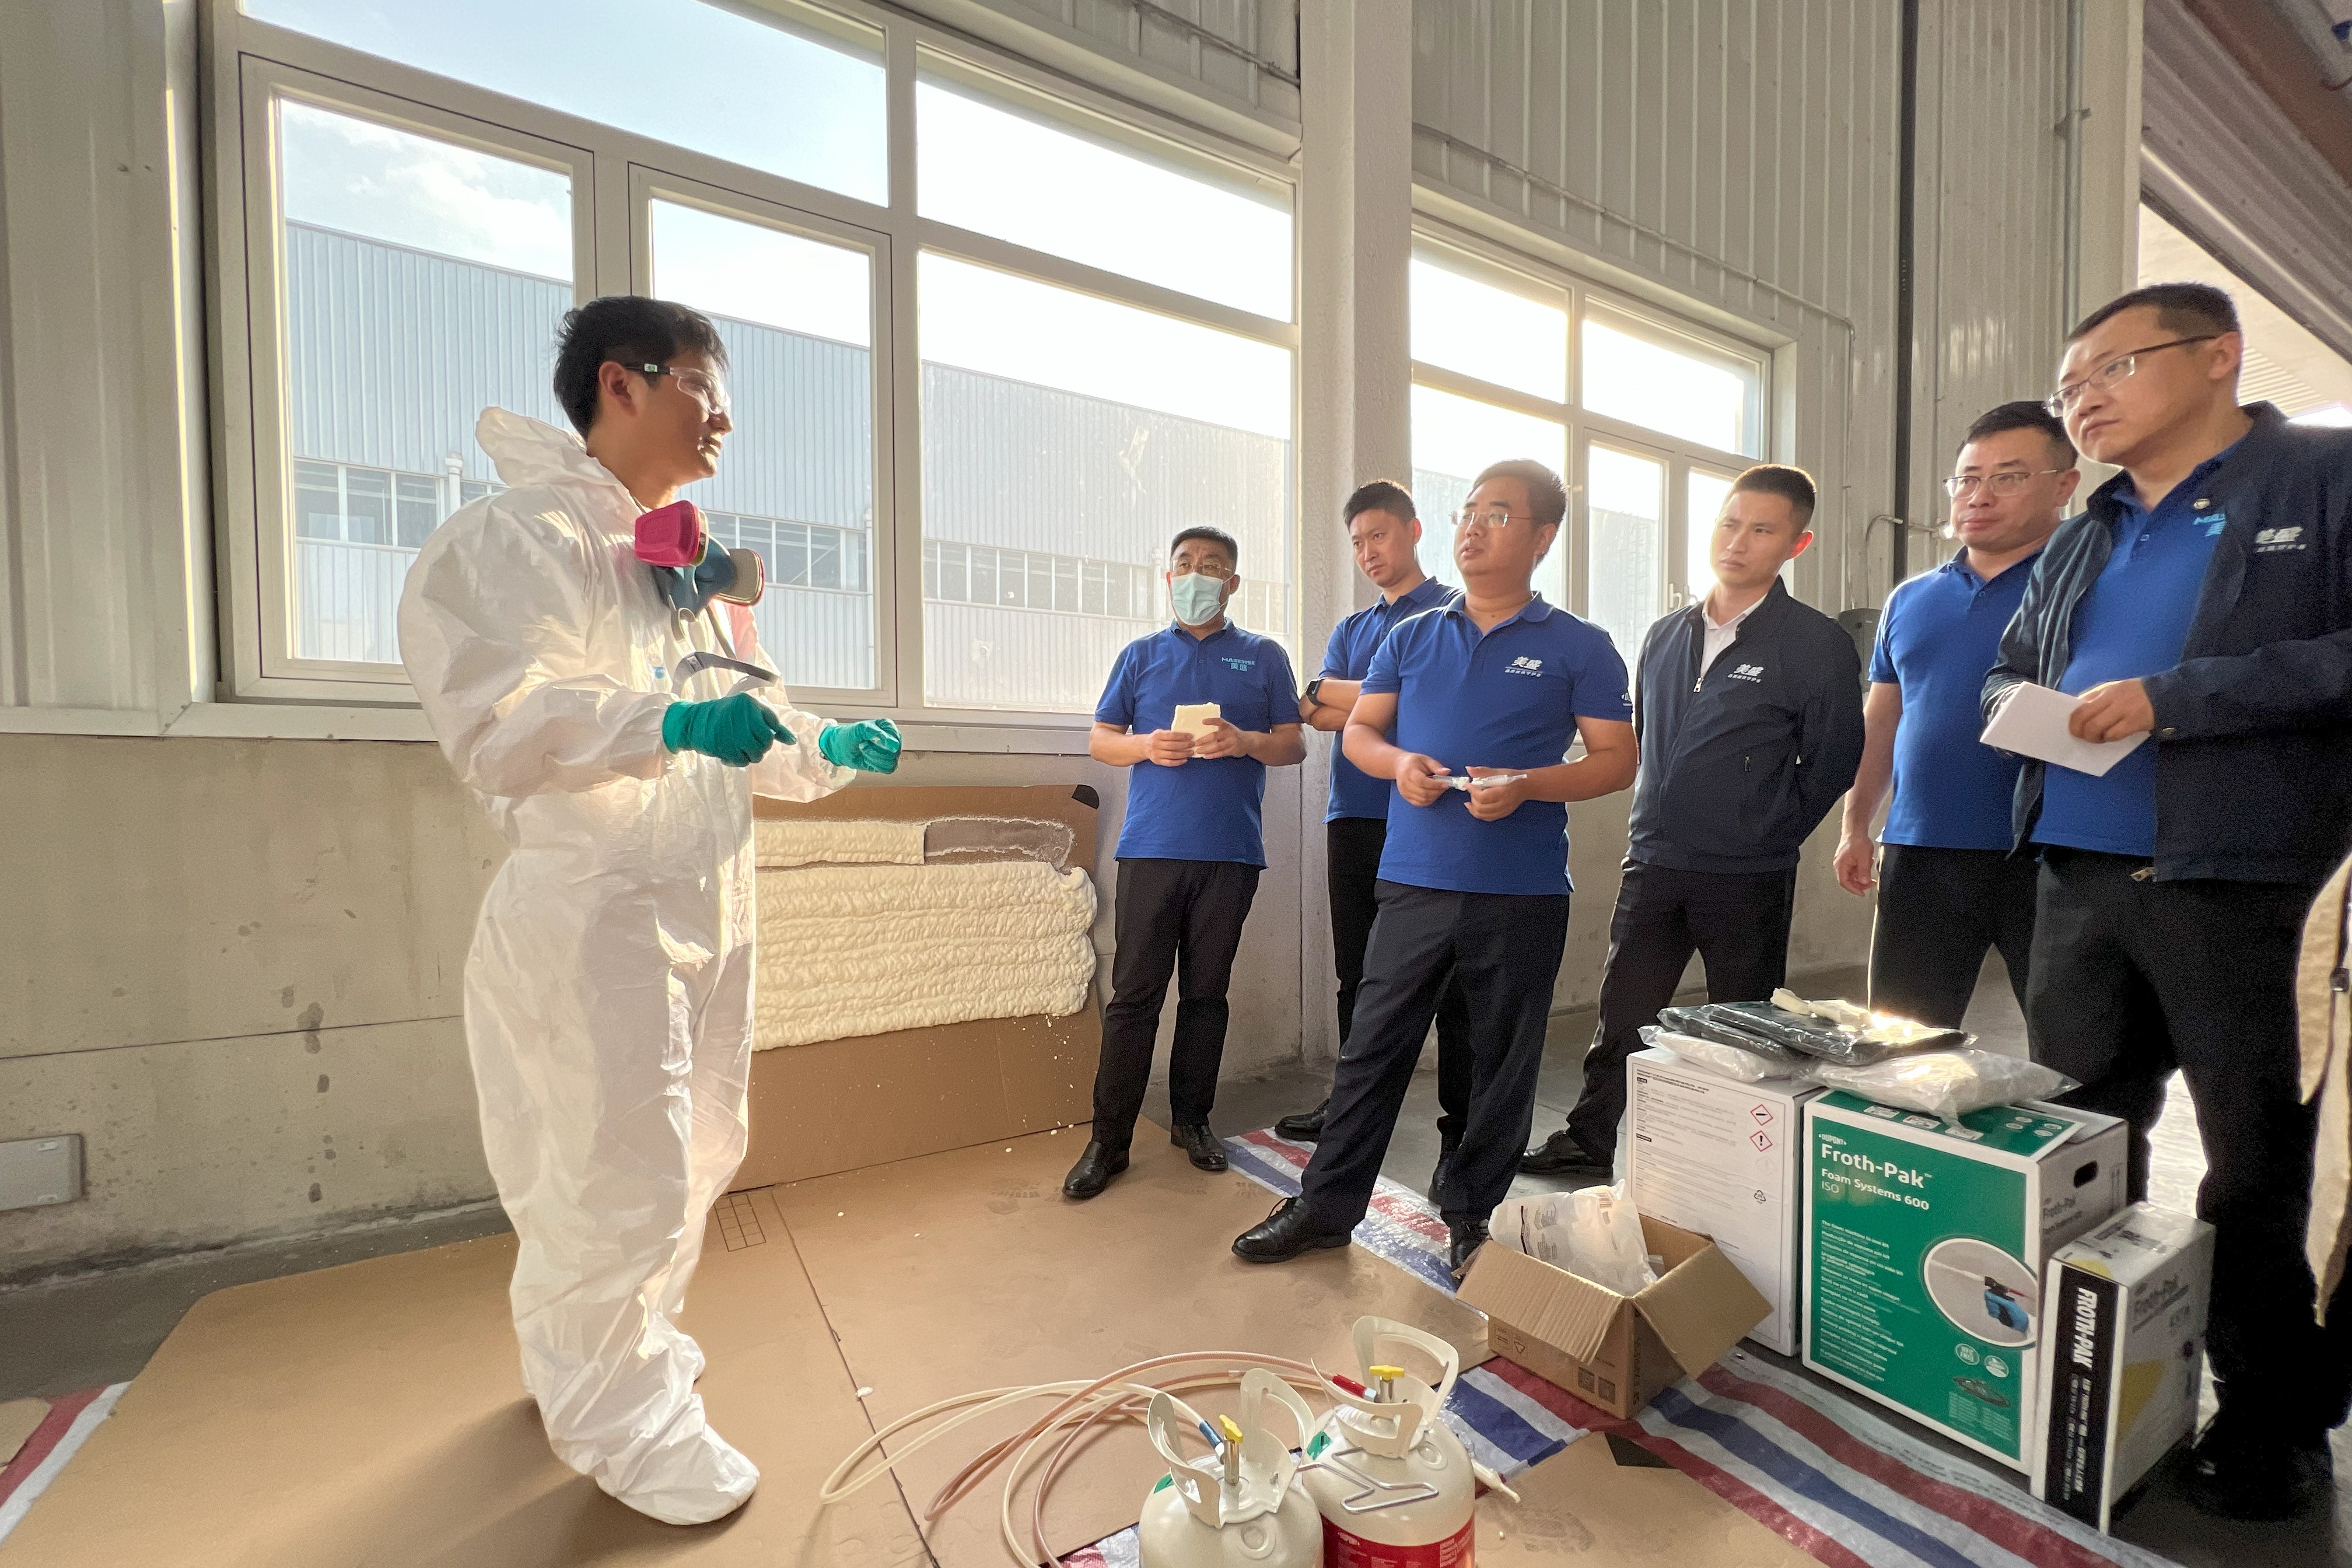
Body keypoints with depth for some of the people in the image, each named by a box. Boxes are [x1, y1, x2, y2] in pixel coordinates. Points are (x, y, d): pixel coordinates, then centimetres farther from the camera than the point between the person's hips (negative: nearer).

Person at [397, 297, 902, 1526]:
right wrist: (671, 724, -34)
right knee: (619, 1175, 3)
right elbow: (492, 724, -21)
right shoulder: (520, 535, -9)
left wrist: (829, 751, 9)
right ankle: (621, 1414, 27)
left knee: (696, 1152, 18)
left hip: (710, 907, 8)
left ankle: (619, 1338, 42)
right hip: (593, 910, -8)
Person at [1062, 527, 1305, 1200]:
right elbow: (1100, 741, 11)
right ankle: (1109, 1138, 10)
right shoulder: (1141, 655, 13)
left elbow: (1293, 746, 8)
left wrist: (1245, 742, -13)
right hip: (1151, 847, 0)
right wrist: (1148, 745, -10)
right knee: (1134, 992, 0)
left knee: (1206, 991, 10)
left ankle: (1192, 1119, 26)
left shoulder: (1264, 657, 11)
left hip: (1231, 850, 0)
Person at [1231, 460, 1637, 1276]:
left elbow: (1617, 760, 1)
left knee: (1504, 1063, 11)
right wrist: (1398, 763, -9)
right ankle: (1326, 1205, 23)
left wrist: (1525, 786, -16)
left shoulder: (1578, 648, 2)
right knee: (1372, 1048, 8)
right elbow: (1358, 729, 14)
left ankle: (1470, 1216, 32)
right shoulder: (1413, 637, 11)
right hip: (1412, 882, 2)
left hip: (1522, 894, -1)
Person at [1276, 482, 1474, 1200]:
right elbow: (1318, 713, 6)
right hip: (1354, 818, 6)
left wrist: (1335, 693, -4)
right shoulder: (1350, 628, 20)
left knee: (1447, 984, 1)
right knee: (1356, 975, 15)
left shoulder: (1453, 610, 4)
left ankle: (1459, 1132, 11)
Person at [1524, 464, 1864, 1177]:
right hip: (1652, 864, 4)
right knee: (1621, 1013, 11)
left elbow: (1832, 763, -1)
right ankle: (1588, 1142, 25)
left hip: (1748, 879, -4)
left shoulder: (1818, 644, -6)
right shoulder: (1665, 635, 9)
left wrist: (1767, 834, 4)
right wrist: (1659, 820, 13)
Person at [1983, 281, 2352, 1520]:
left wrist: (2177, 698, -18)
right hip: (2079, 881, 6)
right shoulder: (2078, 545, 17)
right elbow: (2010, 670, 23)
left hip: (2253, 883, -5)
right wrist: (2016, 705, 1)